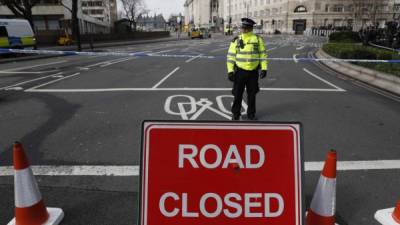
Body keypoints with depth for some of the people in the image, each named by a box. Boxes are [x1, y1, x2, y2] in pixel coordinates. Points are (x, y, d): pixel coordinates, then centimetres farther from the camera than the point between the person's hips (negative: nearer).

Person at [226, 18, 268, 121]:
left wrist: (264, 68, -5)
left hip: (253, 72, 1)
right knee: (238, 94, 5)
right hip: (240, 71, -1)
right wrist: (230, 71, -8)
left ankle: (251, 114, 26)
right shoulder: (236, 40, -2)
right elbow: (230, 56, -2)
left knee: (252, 94, 12)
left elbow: (263, 54, 2)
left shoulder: (258, 39, 0)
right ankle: (235, 114, 20)